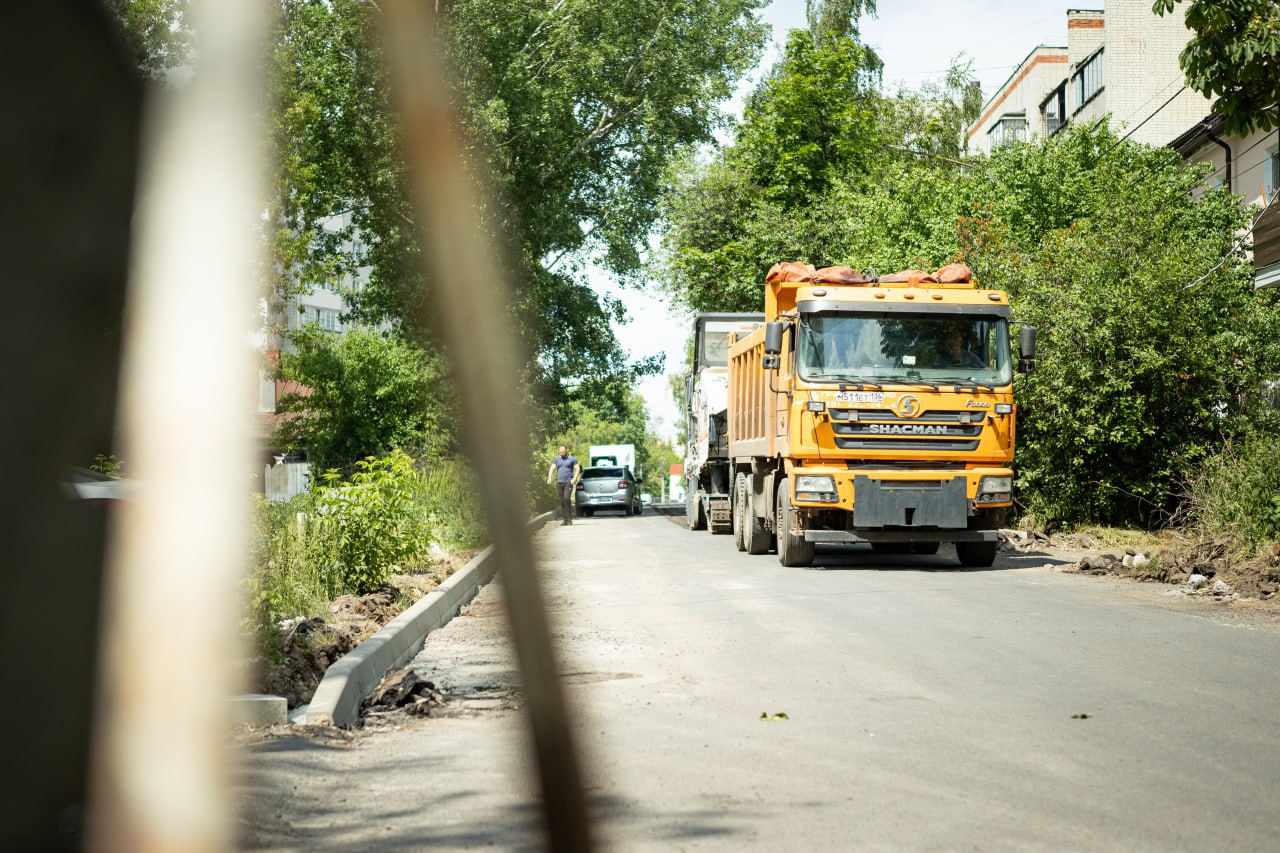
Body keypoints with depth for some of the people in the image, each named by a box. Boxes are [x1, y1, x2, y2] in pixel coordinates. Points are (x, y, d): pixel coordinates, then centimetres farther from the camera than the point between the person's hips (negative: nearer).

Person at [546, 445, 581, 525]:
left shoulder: (572, 459, 2)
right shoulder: (557, 459, 13)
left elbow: (578, 469, -2)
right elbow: (552, 468, 6)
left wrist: (574, 479, -14)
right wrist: (549, 478, -10)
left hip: (568, 482, -4)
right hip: (559, 482, 4)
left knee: (567, 498, -19)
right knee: (562, 501, 4)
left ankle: (569, 518, -13)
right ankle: (565, 519, 8)